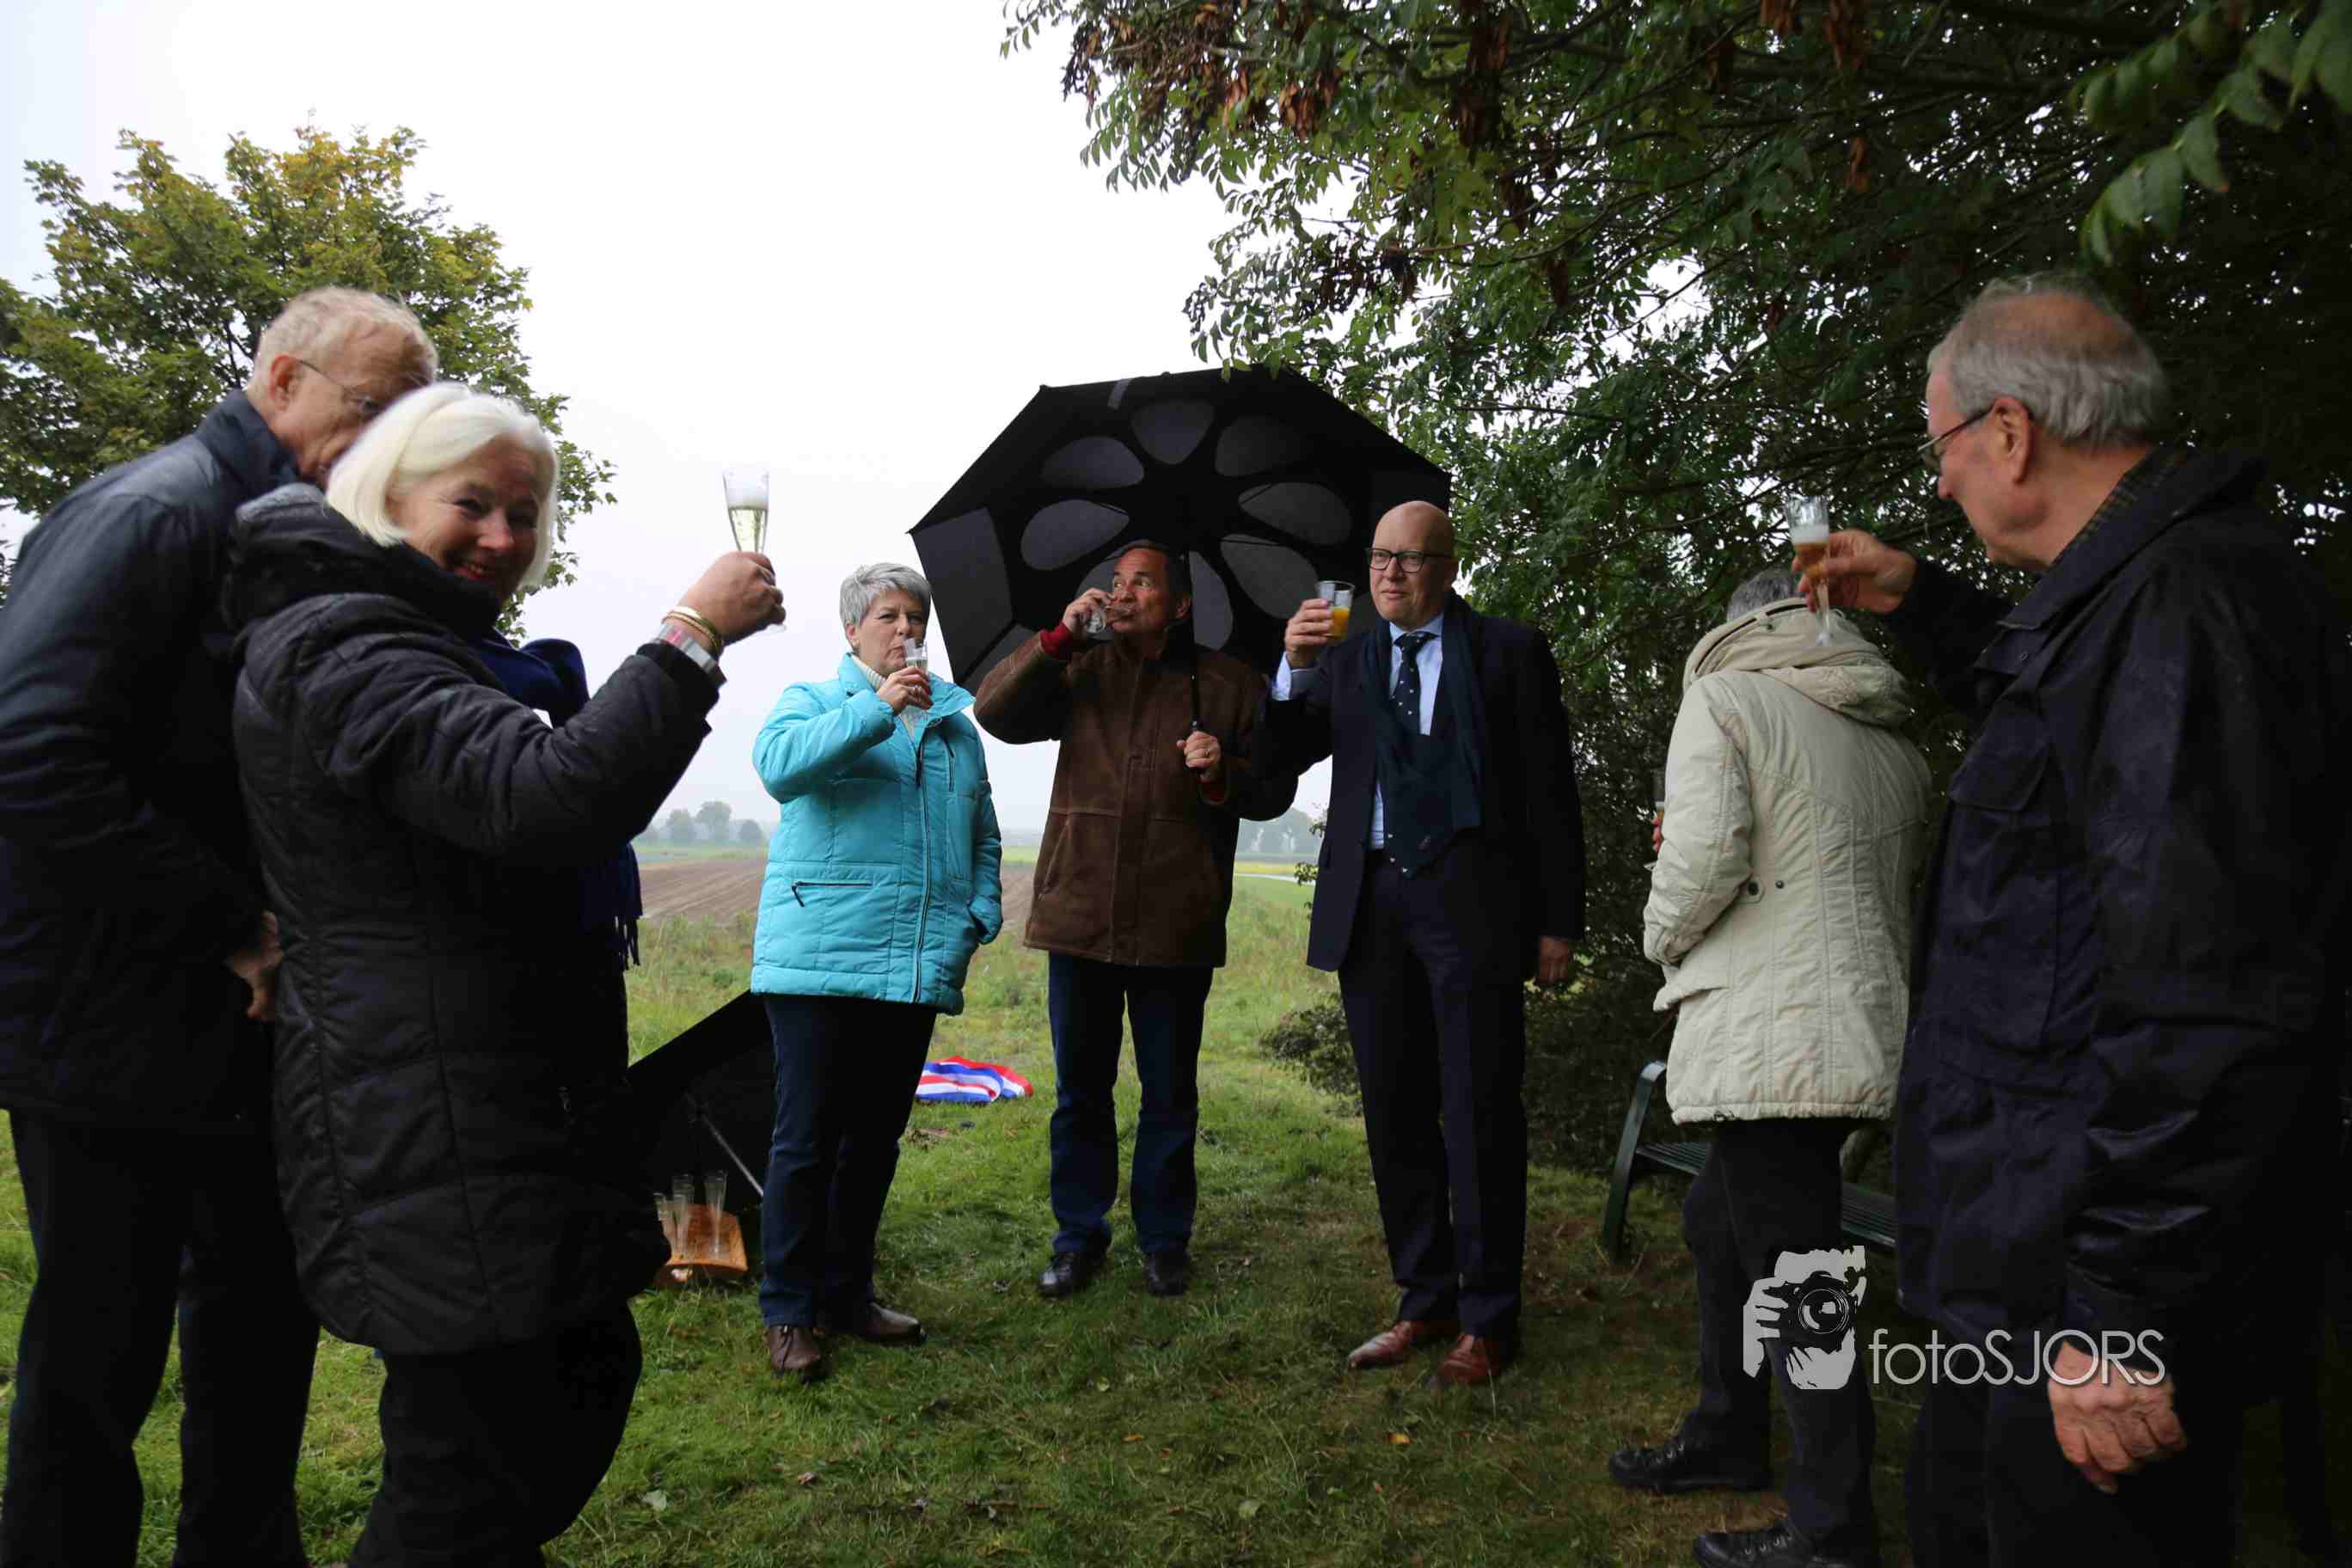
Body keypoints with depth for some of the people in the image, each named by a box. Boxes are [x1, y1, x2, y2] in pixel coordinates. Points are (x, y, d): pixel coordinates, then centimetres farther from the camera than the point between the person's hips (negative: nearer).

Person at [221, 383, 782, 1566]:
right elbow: (547, 800, -31)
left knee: (584, 1377, 19)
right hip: (428, 1145, -11)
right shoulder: (340, 652, -16)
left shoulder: (417, 648, 19)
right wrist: (691, 637, -25)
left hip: (514, 1112, 11)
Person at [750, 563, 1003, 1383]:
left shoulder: (955, 724, 18)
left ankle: (846, 1293, 26)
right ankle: (787, 1312, 10)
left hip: (918, 970, 5)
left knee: (875, 1140, 13)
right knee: (806, 1140, -2)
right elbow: (778, 763, -18)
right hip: (819, 962, -5)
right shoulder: (814, 700, 6)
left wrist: (979, 914, 7)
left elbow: (983, 837, 22)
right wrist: (876, 709, -22)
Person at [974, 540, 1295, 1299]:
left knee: (1170, 1093, 9)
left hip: (1176, 923, -2)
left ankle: (1165, 1238, 25)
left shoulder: (1231, 686, 5)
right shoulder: (1081, 674, 11)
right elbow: (995, 712, -2)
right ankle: (1079, 1235, 25)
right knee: (1079, 1088, 11)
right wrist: (1059, 635, -10)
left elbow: (1275, 789, 5)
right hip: (1080, 914, 2)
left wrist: (1224, 774, -16)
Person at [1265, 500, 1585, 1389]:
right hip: (1370, 903, 5)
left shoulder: (1510, 651, 4)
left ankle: (1488, 1320, 11)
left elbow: (1550, 791, 1)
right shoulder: (1347, 656, 15)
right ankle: (1426, 1301, 22)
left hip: (1469, 896, -4)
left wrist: (1559, 923, -4)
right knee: (1395, 1112, 10)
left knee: (1479, 1110, -1)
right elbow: (1284, 757, 7)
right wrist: (1295, 669, -11)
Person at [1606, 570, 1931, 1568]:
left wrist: (1663, 937, 4)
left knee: (1793, 1280, -1)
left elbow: (1704, 856, -17)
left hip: (1770, 1038, -9)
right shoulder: (1894, 744, 18)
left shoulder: (1724, 698, -3)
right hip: (1864, 1027, 9)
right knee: (1718, 1221, 22)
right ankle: (1729, 1436, 36)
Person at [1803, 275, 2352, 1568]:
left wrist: (2119, 1312, -25)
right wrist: (1921, 605, 26)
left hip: (2105, 1291, -10)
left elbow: (2210, 1001, -28)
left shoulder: (2183, 603, -22)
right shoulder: (2125, 594, 11)